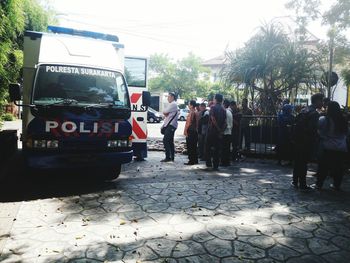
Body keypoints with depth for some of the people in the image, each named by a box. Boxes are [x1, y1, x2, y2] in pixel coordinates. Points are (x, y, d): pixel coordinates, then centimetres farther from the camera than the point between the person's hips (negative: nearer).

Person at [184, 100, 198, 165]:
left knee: (190, 147, -3)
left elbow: (188, 123, -18)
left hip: (190, 131, -9)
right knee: (194, 147, 14)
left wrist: (185, 131, -13)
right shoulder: (196, 113, 11)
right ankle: (195, 160, 19)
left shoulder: (191, 113, -16)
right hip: (195, 131, 9)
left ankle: (191, 161, -1)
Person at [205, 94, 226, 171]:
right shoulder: (223, 109, 8)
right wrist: (221, 130, 2)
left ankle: (209, 162, 9)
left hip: (212, 130, -4)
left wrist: (218, 129, -11)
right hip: (220, 132, 4)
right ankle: (216, 166, 9)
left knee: (208, 147, 12)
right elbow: (225, 122, 2)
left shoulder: (213, 107, -7)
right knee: (217, 149, 7)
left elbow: (213, 119, -16)